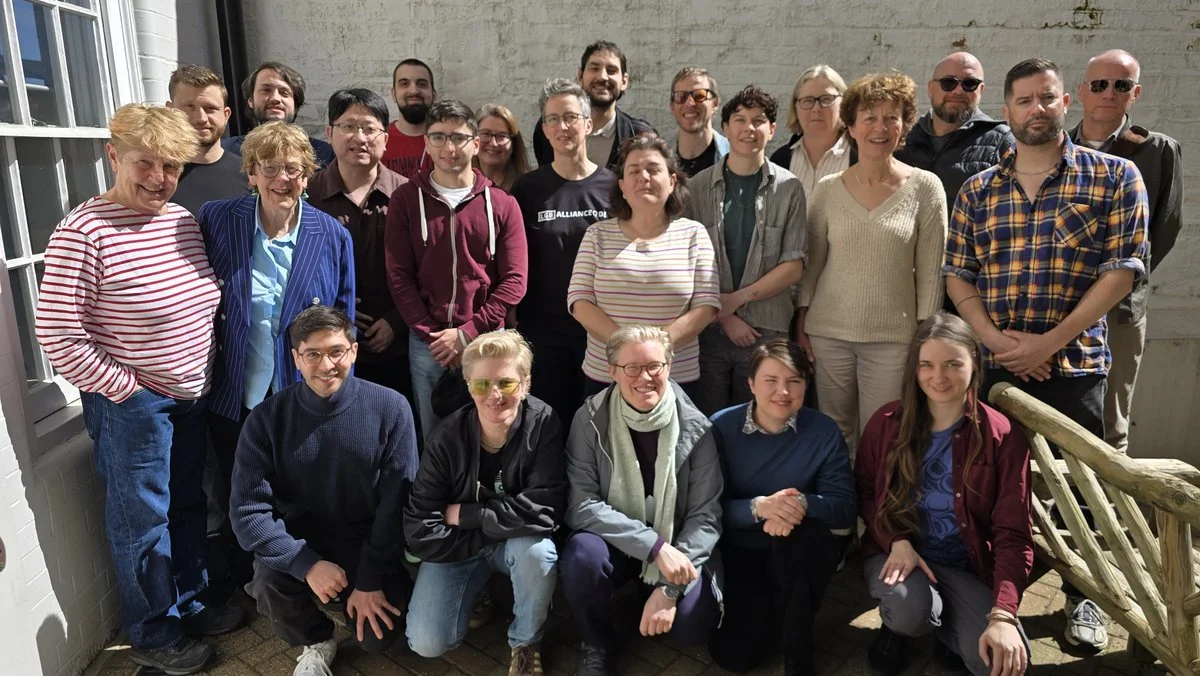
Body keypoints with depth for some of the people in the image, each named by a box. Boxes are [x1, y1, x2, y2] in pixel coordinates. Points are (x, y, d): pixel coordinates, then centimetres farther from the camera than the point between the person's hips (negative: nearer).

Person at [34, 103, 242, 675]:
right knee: (144, 521, 10)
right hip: (131, 406, -6)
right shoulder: (85, 232, -17)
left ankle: (191, 603, 41)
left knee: (189, 508, 20)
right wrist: (124, 388, -13)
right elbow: (56, 336, -18)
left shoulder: (183, 221, 4)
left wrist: (204, 378, 8)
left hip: (191, 398, 7)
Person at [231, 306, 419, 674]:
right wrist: (307, 564, -25)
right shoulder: (267, 417, -11)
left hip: (369, 541, 0)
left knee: (376, 636, -15)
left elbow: (397, 502, -11)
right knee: (269, 584, -29)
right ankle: (315, 643, 6)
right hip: (299, 539, 1)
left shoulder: (390, 408, -14)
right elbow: (248, 510, -14)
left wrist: (371, 579, -14)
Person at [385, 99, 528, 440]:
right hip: (426, 343, 0)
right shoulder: (406, 199, 3)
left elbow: (514, 281, -3)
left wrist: (467, 333, -10)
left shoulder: (502, 204, 2)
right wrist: (432, 336, -9)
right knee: (432, 436, 10)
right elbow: (399, 275, -1)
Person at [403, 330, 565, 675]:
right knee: (427, 643, -12)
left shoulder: (545, 425, -22)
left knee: (536, 550, -34)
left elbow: (543, 510, -29)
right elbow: (421, 532, -19)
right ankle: (479, 590, 21)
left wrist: (463, 514, -23)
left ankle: (526, 642, -4)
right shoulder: (446, 439, -19)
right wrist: (506, 526, -20)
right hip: (459, 546, 1)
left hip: (520, 544, -1)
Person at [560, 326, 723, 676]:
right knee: (582, 555, -33)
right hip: (614, 541, -1)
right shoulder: (591, 420, -13)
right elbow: (581, 505, -18)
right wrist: (653, 545, -28)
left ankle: (655, 594, 14)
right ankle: (596, 646, -2)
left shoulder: (695, 427, -11)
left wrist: (670, 587, -21)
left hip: (675, 548, 1)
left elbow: (705, 515, -11)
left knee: (693, 622, -24)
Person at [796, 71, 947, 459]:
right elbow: (811, 261, 9)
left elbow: (930, 272, 0)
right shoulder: (828, 189, 4)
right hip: (828, 332, 2)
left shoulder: (925, 187, -1)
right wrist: (802, 321, 5)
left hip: (893, 336, -2)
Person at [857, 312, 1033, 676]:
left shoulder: (1003, 437, -10)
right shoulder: (888, 423, -6)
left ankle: (945, 627, 12)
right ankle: (896, 625, 6)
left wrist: (1003, 615, -26)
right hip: (896, 551, 0)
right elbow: (864, 493, 5)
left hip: (967, 566, 0)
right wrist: (896, 541, -15)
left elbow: (1013, 535, -13)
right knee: (908, 608, -33)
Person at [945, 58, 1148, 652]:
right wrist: (996, 339, -10)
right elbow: (957, 275, 6)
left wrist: (1050, 341, -14)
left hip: (1075, 362, -2)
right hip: (991, 363, 2)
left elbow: (1123, 269, -7)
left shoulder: (1115, 177, 1)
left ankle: (1082, 597, 28)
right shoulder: (976, 191, 8)